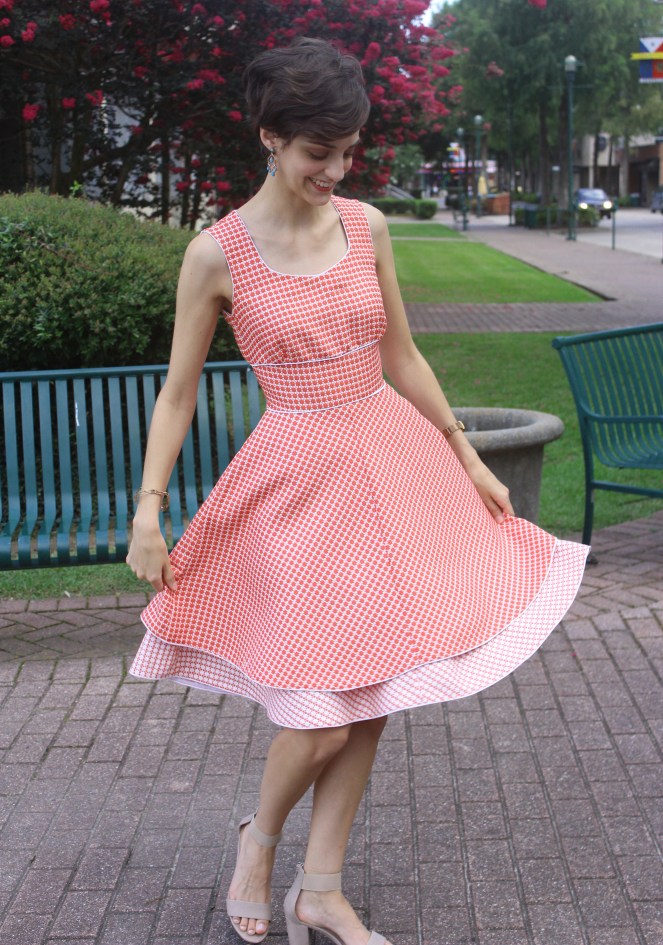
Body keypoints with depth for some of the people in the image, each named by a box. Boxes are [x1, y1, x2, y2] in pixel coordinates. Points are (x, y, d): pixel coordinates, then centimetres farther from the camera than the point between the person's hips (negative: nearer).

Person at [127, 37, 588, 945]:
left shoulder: (366, 226, 2)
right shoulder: (218, 254, -9)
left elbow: (402, 358, 11)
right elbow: (178, 392, -2)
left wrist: (469, 461, 14)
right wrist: (148, 510, -9)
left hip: (393, 460, 5)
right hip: (297, 479, -4)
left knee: (370, 699, 8)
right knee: (326, 717, -3)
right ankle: (260, 840, 29)